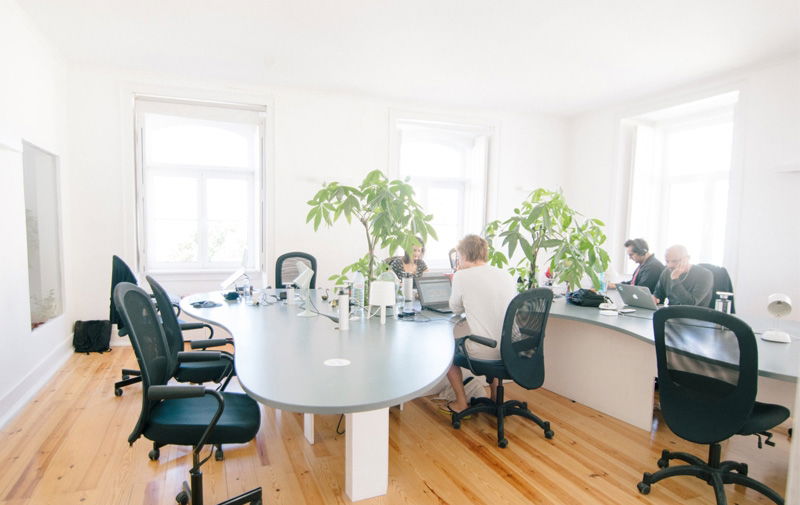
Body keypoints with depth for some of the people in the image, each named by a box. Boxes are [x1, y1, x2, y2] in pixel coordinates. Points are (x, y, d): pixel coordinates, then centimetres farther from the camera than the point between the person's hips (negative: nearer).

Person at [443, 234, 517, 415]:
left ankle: (461, 403, 27)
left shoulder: (462, 276, -11)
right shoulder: (507, 275, 4)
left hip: (483, 352, -5)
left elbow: (456, 308, 4)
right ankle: (495, 396, 43)